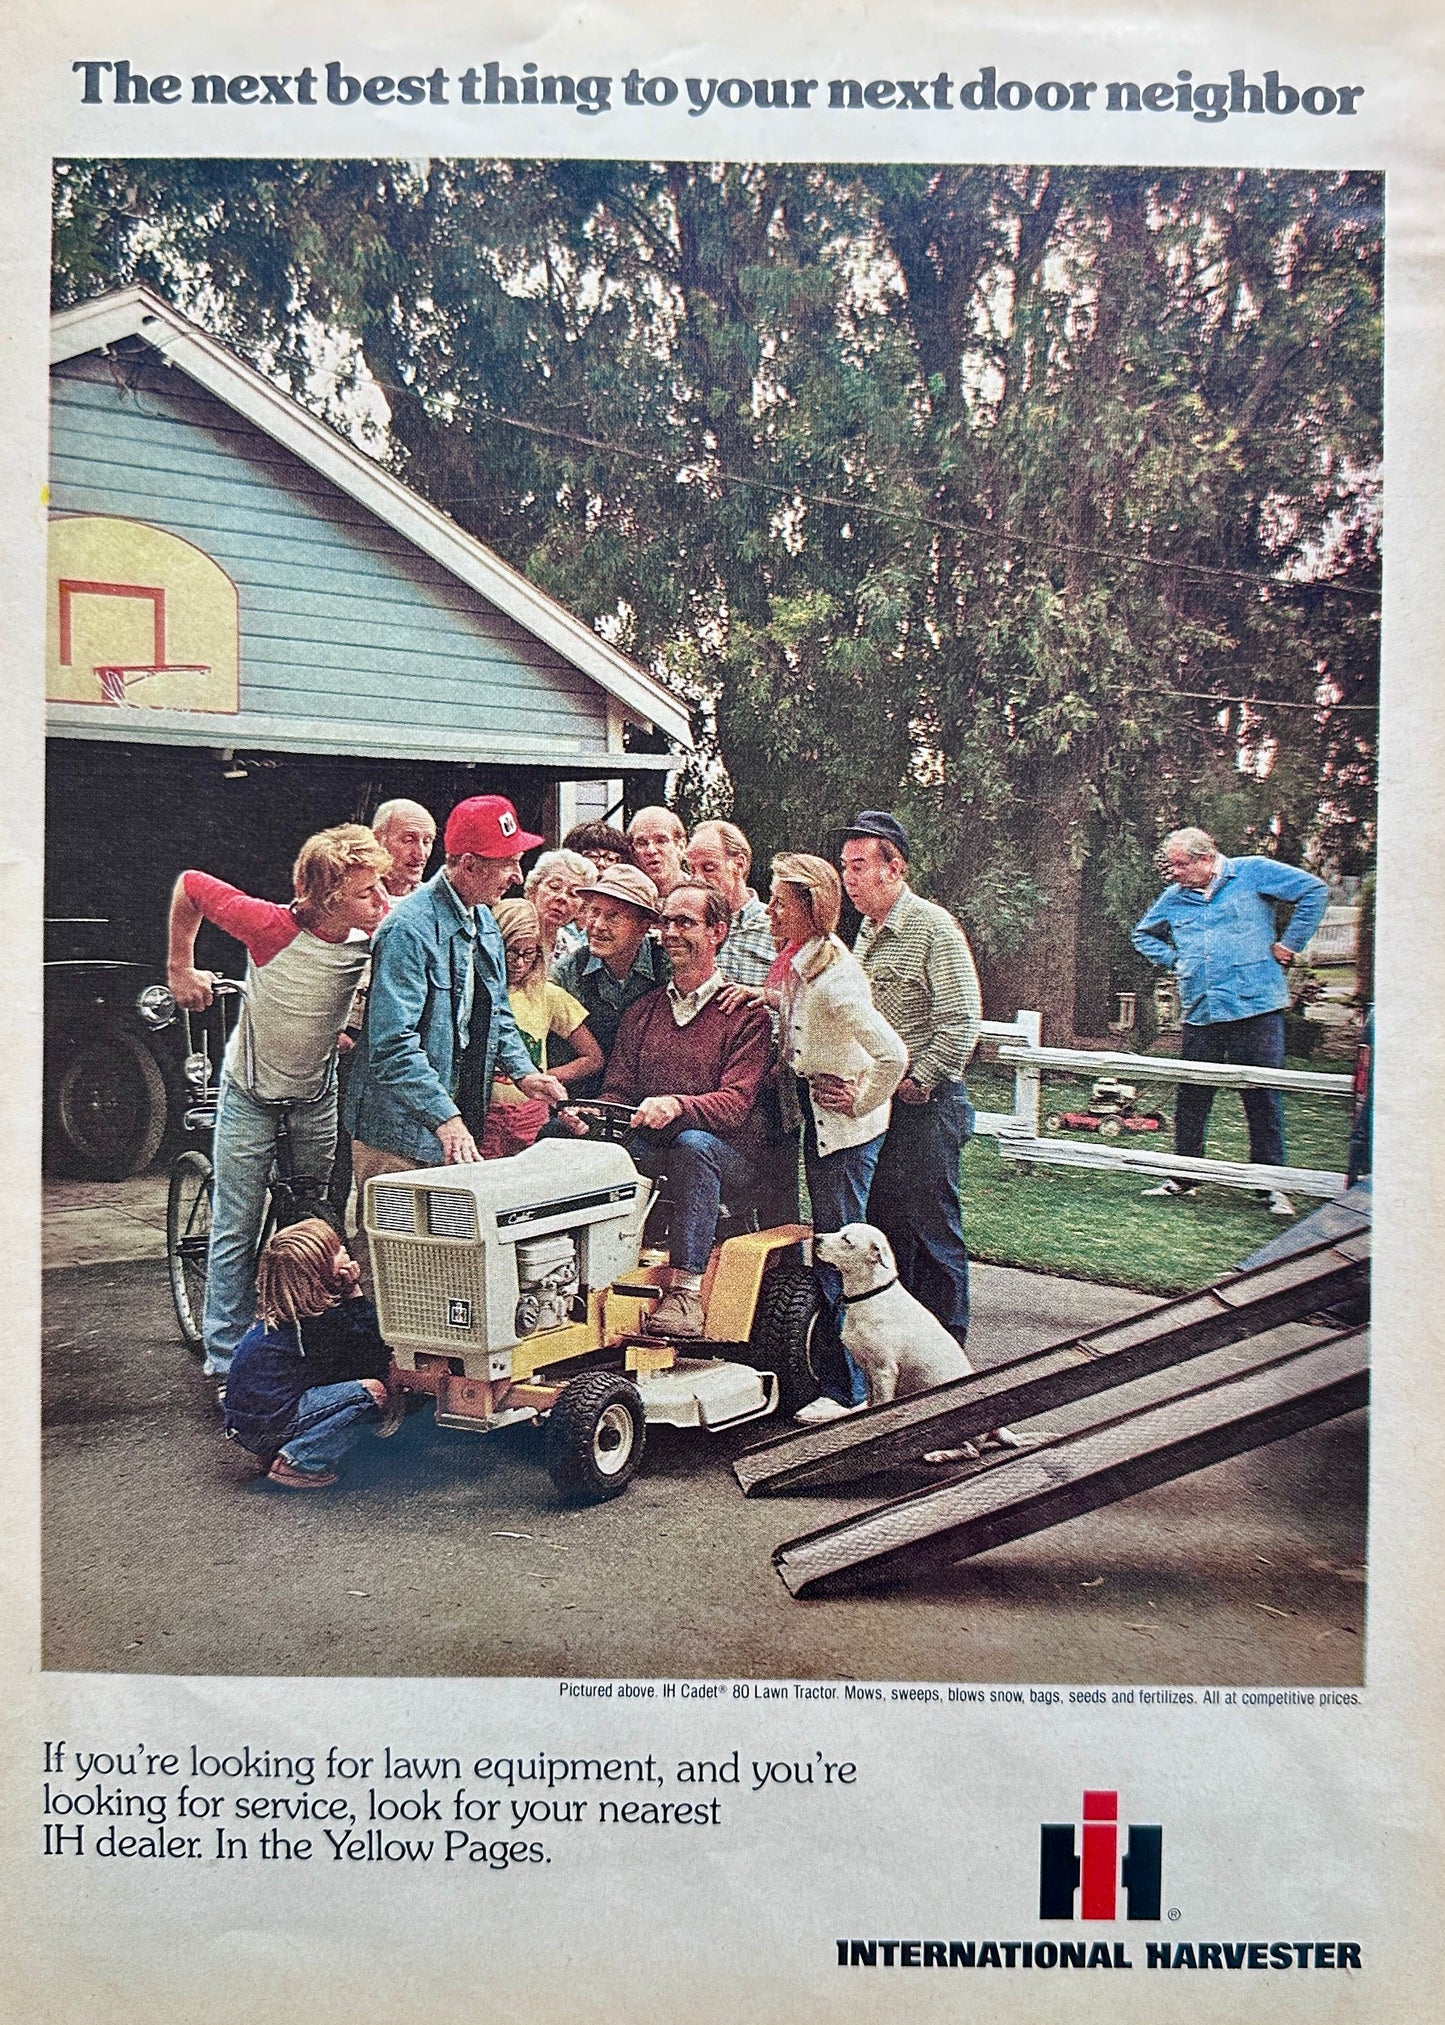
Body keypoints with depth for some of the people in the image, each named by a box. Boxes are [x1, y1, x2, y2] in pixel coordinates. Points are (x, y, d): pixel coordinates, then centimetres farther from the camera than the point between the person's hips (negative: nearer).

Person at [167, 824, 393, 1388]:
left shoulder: (376, 935, -21)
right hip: (251, 1093, -3)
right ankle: (225, 1362, 13)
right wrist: (180, 969, -3)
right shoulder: (273, 927, -30)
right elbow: (189, 886, -15)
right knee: (237, 1232, 2)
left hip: (318, 1093, 3)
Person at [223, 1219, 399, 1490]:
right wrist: (355, 1294, -8)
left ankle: (273, 1454, 12)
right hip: (267, 1425, -9)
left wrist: (349, 1294, 4)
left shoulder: (280, 1309, 10)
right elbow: (374, 1361, -8)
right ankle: (295, 1462, -9)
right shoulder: (322, 1320, -17)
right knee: (372, 1391, -14)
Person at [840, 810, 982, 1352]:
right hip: (873, 1105, 8)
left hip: (924, 1106, -8)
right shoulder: (866, 931, 14)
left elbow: (962, 1022, -19)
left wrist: (914, 1083, -15)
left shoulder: (934, 928, -12)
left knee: (932, 1228, -1)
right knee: (882, 1226, 14)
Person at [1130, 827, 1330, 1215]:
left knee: (1263, 1096, -1)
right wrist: (1174, 960, 14)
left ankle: (1271, 1185, 5)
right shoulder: (1173, 897, 13)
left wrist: (1289, 943, -3)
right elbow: (1143, 934, 30)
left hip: (1256, 1008, -4)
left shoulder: (1253, 873, 0)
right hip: (1200, 1014, 5)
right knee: (1191, 1098, 7)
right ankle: (1183, 1176, 19)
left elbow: (1315, 891, -2)